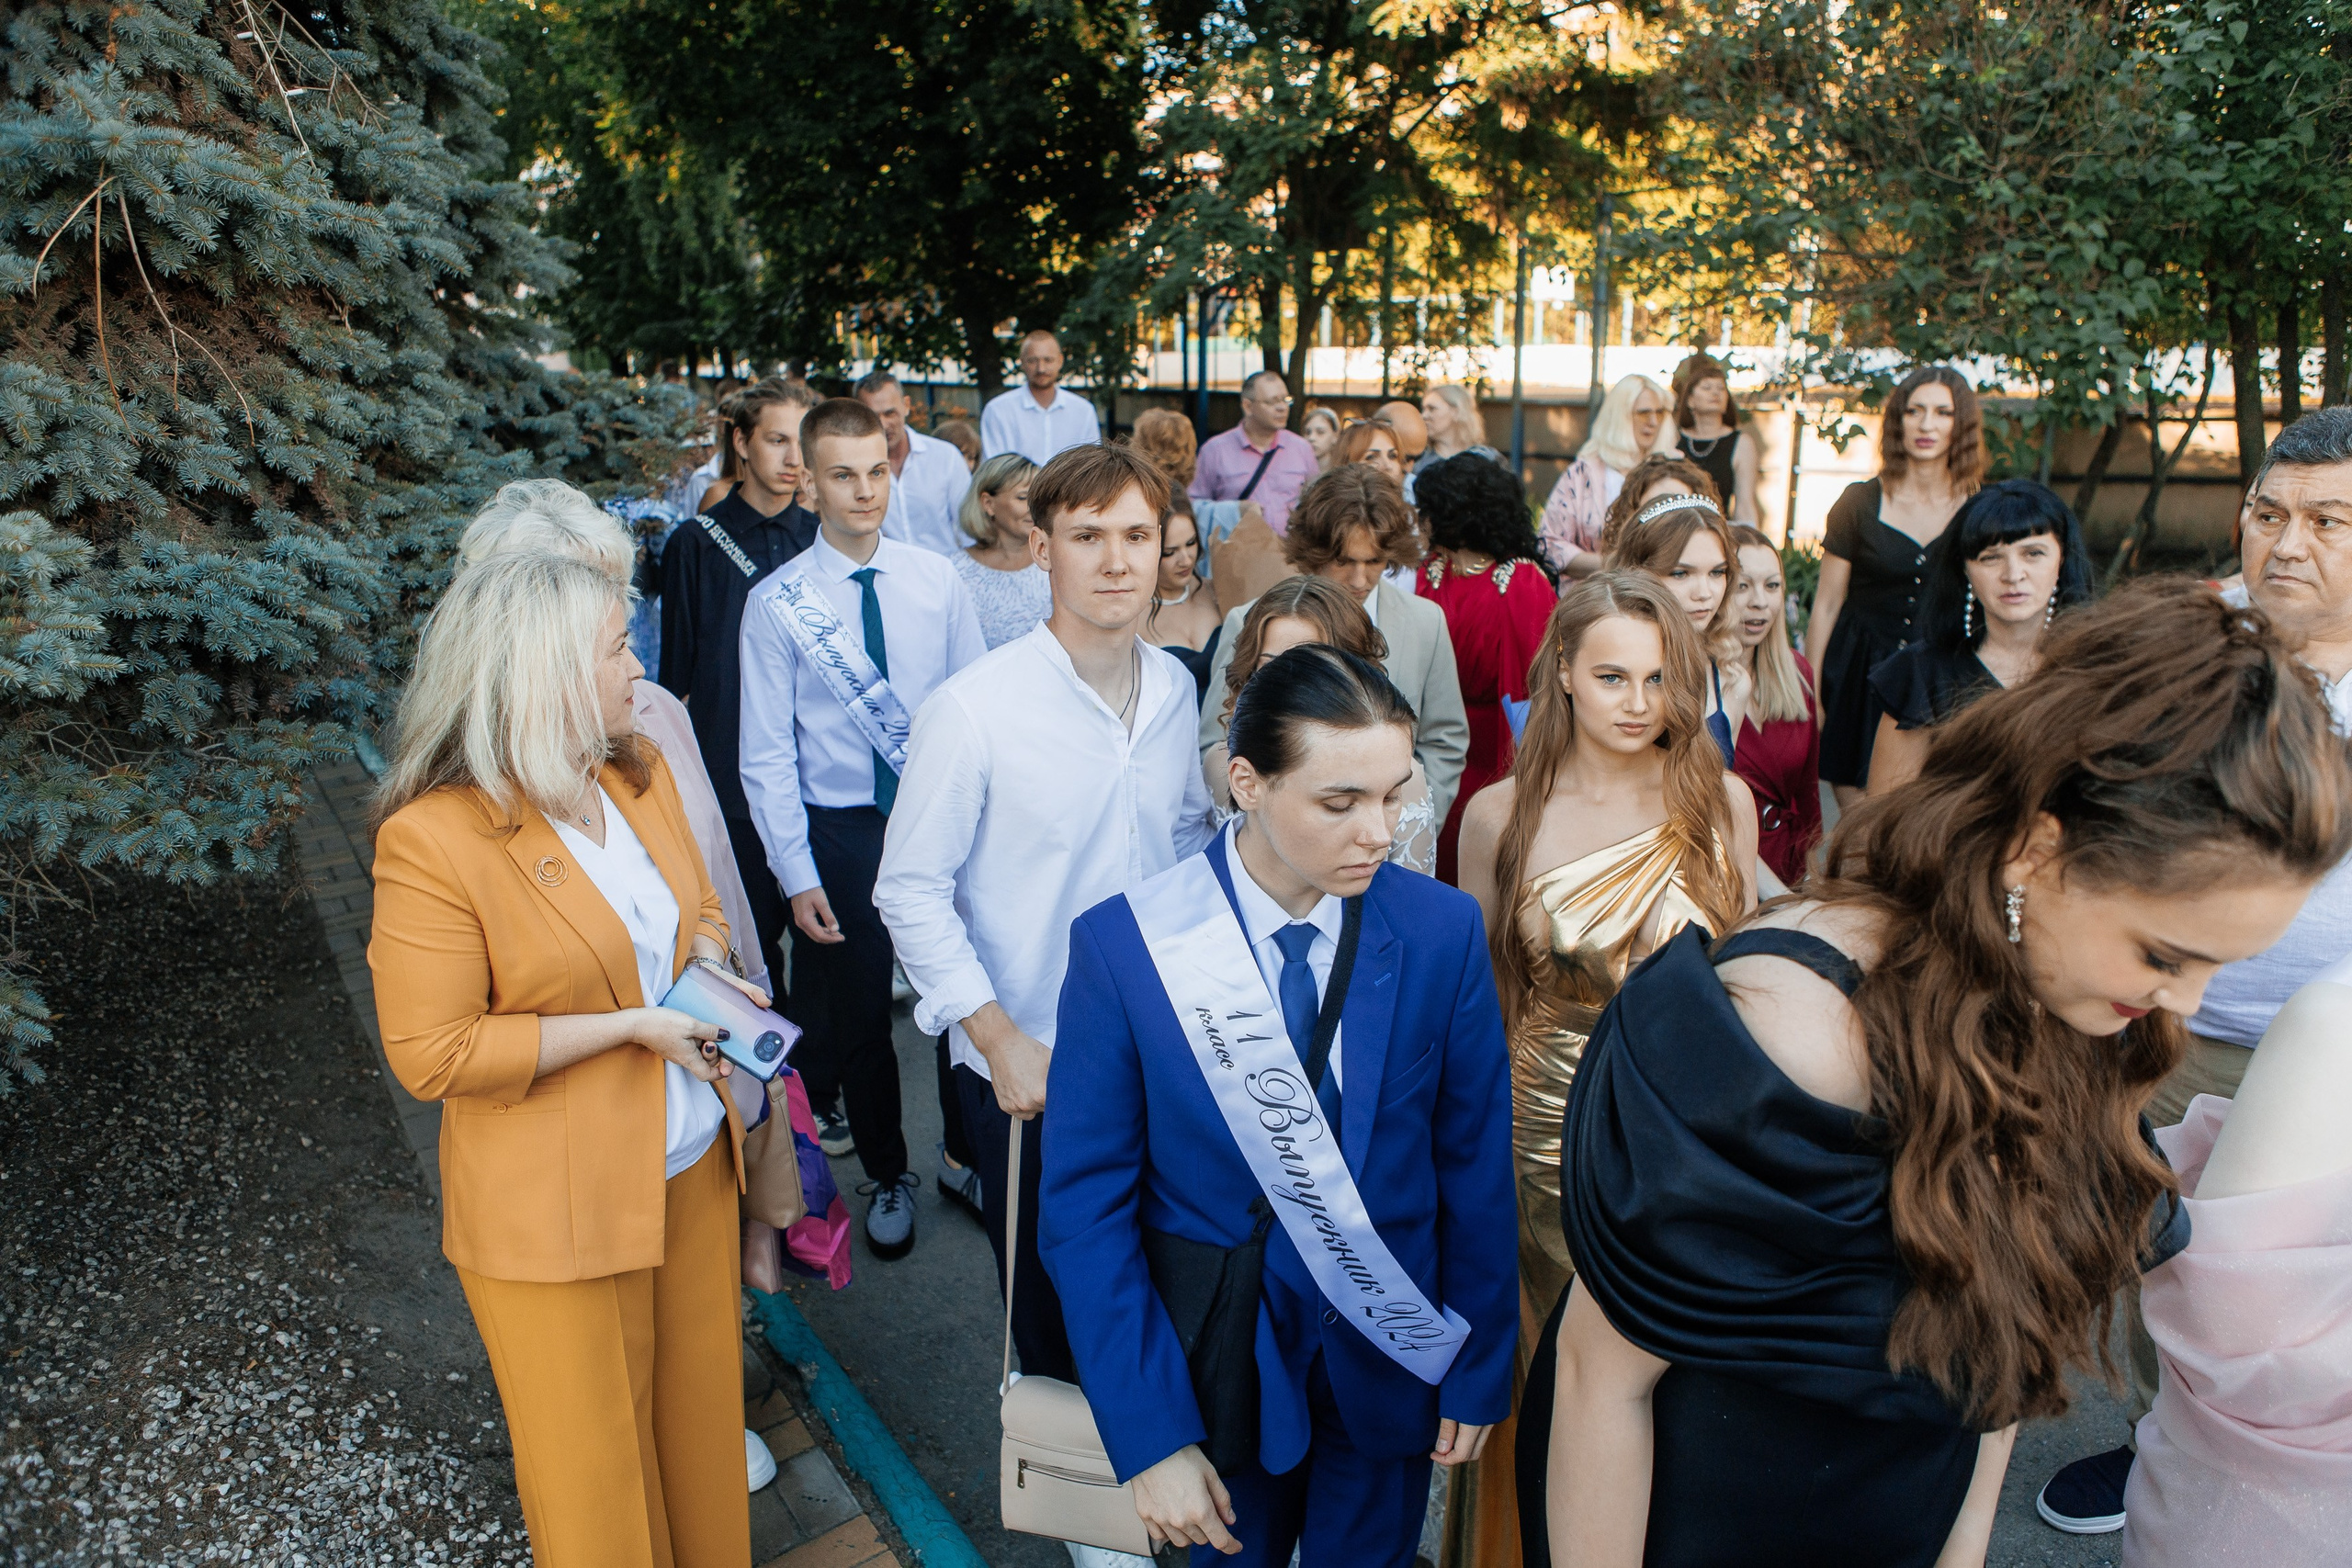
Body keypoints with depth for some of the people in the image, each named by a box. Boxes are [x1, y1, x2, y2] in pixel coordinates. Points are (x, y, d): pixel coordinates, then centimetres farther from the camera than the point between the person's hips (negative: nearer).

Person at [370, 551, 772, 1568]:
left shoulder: (639, 771, 1)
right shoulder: (433, 839, -21)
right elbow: (431, 1054, -19)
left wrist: (707, 968, -7)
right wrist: (631, 1026, -20)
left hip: (690, 1158, 6)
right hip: (554, 1206, -6)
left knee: (701, 1400, 22)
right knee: (594, 1458, 14)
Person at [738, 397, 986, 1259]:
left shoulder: (937, 580, -2)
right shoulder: (776, 602, -8)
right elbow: (767, 755, -6)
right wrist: (798, 876, -8)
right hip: (840, 831, -1)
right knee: (856, 1017, 12)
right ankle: (886, 1173, 36)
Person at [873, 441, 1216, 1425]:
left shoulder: (1178, 690, -3)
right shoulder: (974, 709, -18)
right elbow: (911, 892, -12)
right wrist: (999, 1039, -16)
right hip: (1028, 1069, -4)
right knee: (1052, 1310, 16)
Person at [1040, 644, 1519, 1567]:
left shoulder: (1443, 932, -14)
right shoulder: (1123, 946, -19)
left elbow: (1476, 1168, -5)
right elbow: (1084, 1205, -14)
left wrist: (1480, 1374, 1)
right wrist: (1150, 1437, -16)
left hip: (1392, 1359, 2)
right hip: (1221, 1370, -1)